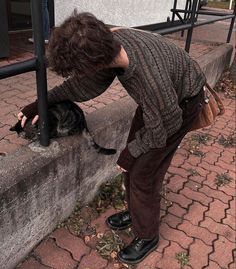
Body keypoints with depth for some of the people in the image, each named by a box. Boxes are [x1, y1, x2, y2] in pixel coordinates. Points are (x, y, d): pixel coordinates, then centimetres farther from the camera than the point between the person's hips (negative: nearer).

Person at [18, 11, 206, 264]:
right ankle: (136, 211, 38)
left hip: (181, 104, -7)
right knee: (133, 162, 13)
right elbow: (86, 83, -5)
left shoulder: (150, 78, -44)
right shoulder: (111, 42, -23)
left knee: (143, 173, -3)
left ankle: (147, 235, 21)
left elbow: (163, 128, -25)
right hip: (154, 98, 7)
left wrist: (130, 152, -12)